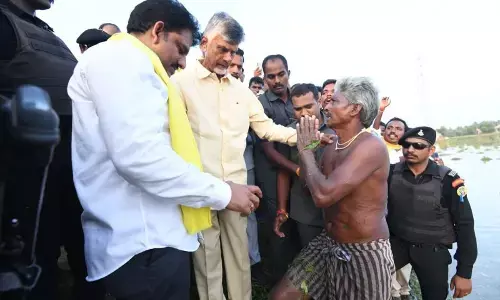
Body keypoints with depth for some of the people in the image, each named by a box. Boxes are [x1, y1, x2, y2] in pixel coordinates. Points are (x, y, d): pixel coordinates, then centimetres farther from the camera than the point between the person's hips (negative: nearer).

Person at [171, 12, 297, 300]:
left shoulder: (241, 89, 12)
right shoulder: (182, 82, -5)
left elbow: (265, 127, 11)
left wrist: (302, 135, 1)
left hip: (236, 183, 5)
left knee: (240, 253, 16)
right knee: (207, 256, 10)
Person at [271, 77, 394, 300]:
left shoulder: (371, 146, -22)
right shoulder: (331, 147, 4)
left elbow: (323, 195, -32)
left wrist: (306, 148, -17)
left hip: (365, 253, -7)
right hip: (328, 244, 7)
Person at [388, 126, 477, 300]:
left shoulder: (448, 180, -12)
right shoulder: (391, 173, -7)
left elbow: (464, 224, -7)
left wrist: (464, 272, -4)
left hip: (433, 251, -1)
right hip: (397, 243, 1)